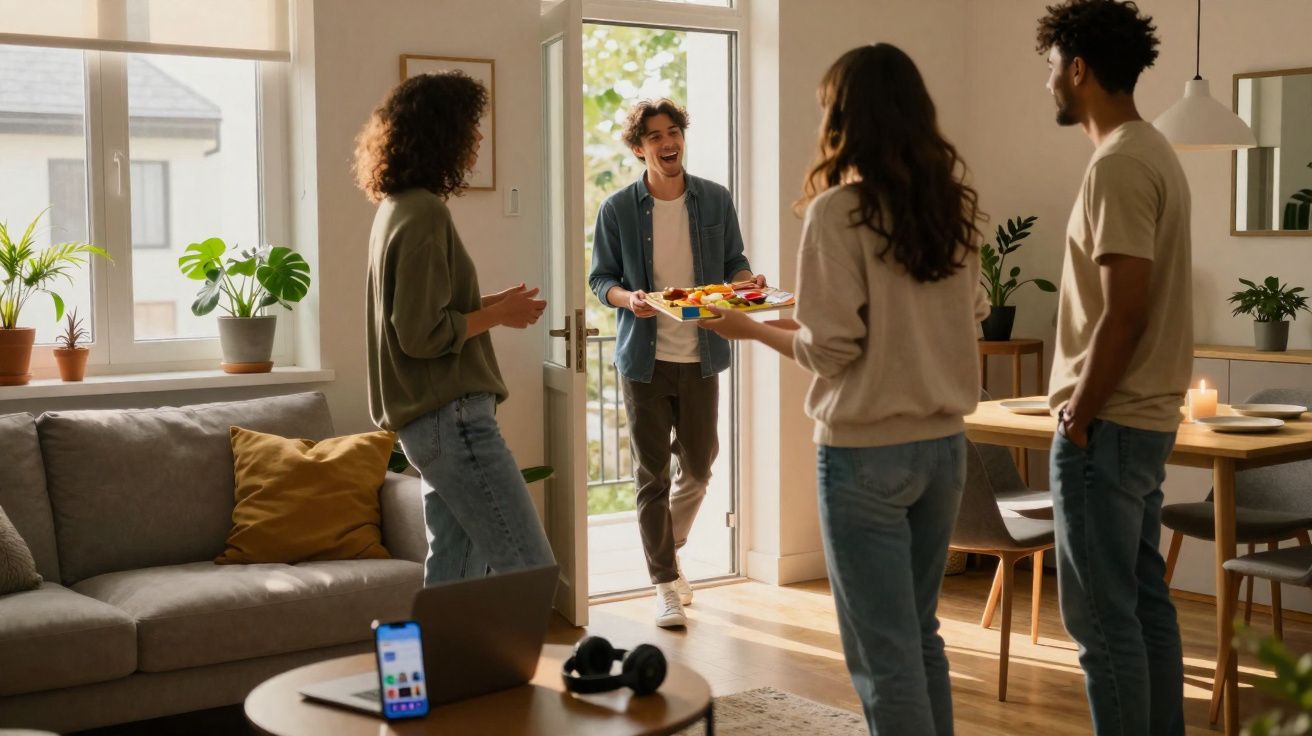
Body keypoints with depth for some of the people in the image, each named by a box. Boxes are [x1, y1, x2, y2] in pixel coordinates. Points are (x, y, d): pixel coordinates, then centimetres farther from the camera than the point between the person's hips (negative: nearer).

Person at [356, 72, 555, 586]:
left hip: (432, 421, 10)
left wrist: (489, 305, 13)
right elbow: (424, 335, -21)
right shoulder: (424, 213, -16)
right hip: (452, 417, -10)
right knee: (530, 573, -9)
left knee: (455, 574, 13)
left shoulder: (398, 207, 14)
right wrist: (498, 315, -8)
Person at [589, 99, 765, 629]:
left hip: (700, 355, 2)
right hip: (644, 359, -2)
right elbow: (600, 279, 1)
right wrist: (627, 298, -20)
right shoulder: (617, 209, -4)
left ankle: (668, 549, 39)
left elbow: (734, 264, 10)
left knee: (698, 466, 13)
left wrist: (747, 282, -13)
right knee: (652, 475, 2)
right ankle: (665, 584, 13)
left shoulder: (715, 201, 2)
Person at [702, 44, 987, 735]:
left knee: (883, 655, 3)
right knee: (920, 637, 19)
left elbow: (831, 349, -15)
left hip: (866, 451, -6)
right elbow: (970, 314, 12)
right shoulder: (953, 205, 3)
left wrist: (753, 329, 2)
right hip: (944, 444, 6)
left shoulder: (838, 211, -14)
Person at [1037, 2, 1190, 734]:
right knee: (1146, 601, 15)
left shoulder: (1118, 165, -17)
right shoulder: (1156, 152, 13)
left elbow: (1121, 315, -22)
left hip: (1109, 426, -10)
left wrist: (1078, 418, -13)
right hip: (1149, 419, 10)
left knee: (1102, 616, -3)